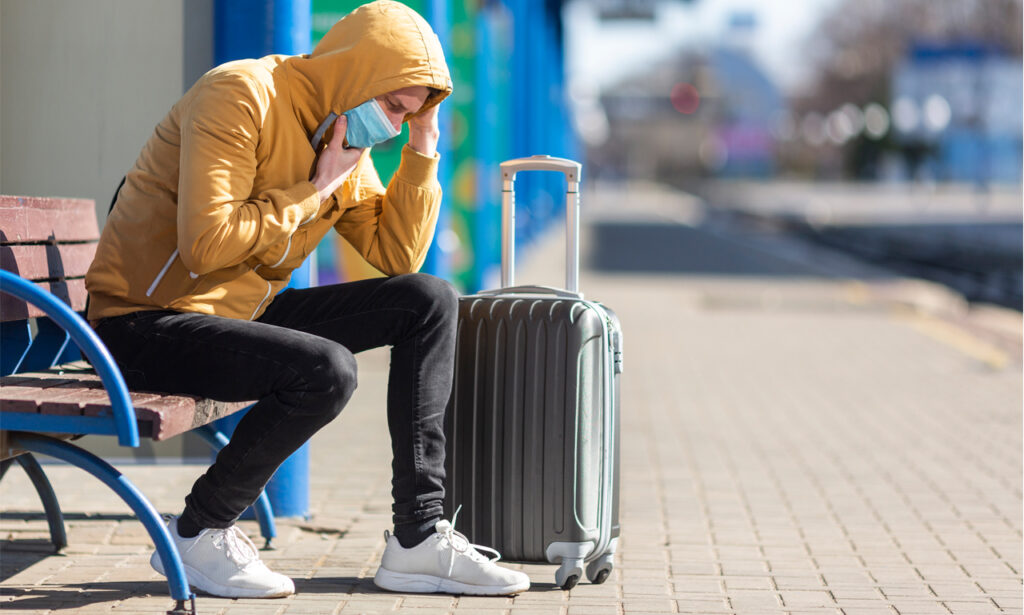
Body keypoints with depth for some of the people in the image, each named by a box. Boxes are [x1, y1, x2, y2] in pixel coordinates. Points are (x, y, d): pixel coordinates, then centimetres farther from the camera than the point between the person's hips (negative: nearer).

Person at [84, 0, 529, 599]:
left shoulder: (347, 139, 10)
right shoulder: (242, 96, -17)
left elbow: (397, 255, 10)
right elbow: (206, 244, -26)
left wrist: (423, 150, 1)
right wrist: (312, 192, -16)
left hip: (242, 313, 9)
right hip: (145, 323, -9)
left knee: (431, 301, 0)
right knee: (326, 370, -32)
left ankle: (419, 538, -3)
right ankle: (198, 534, -10)